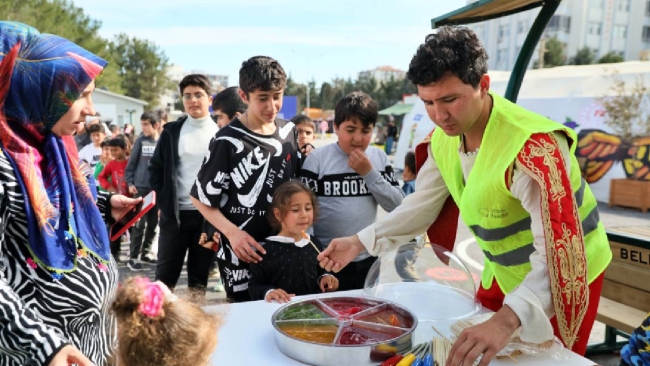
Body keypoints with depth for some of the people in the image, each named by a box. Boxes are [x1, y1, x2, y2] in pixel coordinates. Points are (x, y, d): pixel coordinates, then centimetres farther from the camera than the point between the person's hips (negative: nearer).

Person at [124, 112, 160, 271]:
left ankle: (145, 252, 22)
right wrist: (130, 183, -5)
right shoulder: (141, 141, -1)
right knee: (139, 223, -3)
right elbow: (131, 163, 2)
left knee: (153, 223, 9)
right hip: (141, 187, -2)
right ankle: (133, 257, 3)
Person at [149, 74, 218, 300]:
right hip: (175, 213, 1)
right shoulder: (172, 131, 5)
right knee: (165, 274, 7)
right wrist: (164, 203, -1)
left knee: (199, 276, 10)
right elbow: (155, 168, 8)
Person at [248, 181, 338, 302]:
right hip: (282, 307, -5)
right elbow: (254, 286, -2)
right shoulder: (268, 249, -6)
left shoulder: (314, 243, 8)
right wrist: (268, 292, -20)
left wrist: (324, 277, 5)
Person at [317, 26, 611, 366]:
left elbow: (558, 250, -42)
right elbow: (423, 204, 2)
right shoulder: (442, 138, -11)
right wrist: (361, 241, -3)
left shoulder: (532, 147, -35)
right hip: (502, 272, 7)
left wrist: (506, 320, -56)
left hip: (560, 278, -6)